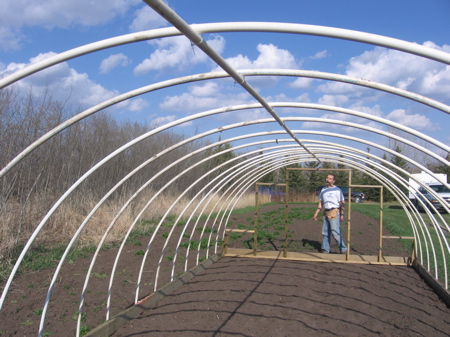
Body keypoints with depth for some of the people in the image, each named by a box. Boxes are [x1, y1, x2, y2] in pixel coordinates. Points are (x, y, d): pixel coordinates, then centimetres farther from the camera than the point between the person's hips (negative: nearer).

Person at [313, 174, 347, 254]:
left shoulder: (337, 190, -1)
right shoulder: (323, 190, 16)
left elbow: (342, 203, -3)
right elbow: (321, 203, 22)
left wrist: (342, 214, -9)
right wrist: (316, 213, 17)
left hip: (334, 212, -6)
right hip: (326, 213, 6)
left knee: (335, 232, -11)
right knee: (325, 232, 8)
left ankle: (343, 249, 0)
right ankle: (325, 250, 16)